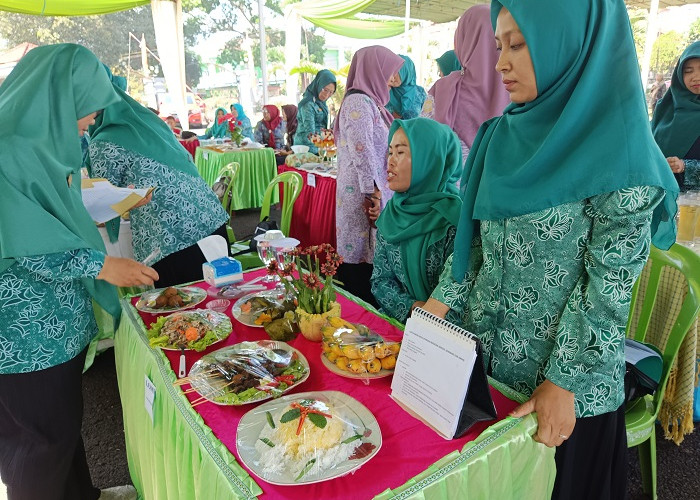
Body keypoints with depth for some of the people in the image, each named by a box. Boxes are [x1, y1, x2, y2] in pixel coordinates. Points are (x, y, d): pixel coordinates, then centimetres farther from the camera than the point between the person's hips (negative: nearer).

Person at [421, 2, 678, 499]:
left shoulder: (620, 153, -17)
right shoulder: (504, 137, 1)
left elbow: (611, 286, -18)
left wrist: (565, 383, -17)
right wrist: (443, 300, -1)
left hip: (566, 384, -5)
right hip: (483, 358, 5)